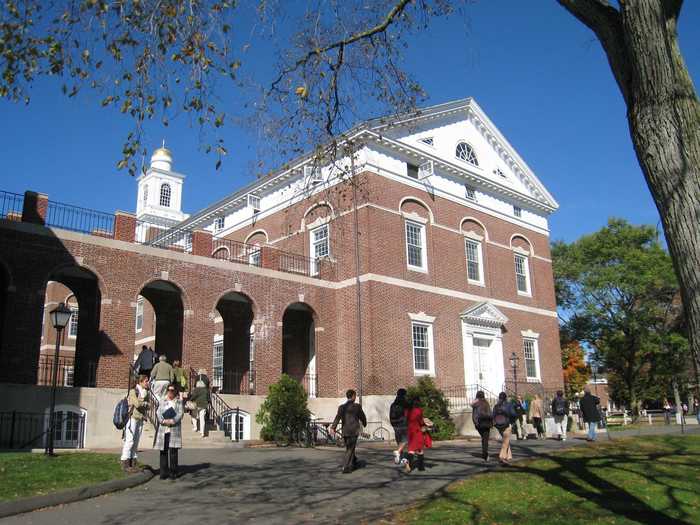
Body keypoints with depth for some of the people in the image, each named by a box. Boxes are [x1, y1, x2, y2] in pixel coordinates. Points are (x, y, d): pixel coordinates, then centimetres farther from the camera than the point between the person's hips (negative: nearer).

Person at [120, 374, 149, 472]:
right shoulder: (133, 391, -7)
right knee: (129, 441, -7)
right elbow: (137, 403, -19)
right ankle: (125, 464, -4)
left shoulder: (145, 392, 13)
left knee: (136, 442, 7)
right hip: (132, 418, -7)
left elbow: (147, 407, 10)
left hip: (140, 419, 7)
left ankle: (133, 464, 9)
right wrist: (145, 402, -3)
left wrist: (142, 403, -8)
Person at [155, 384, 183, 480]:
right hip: (163, 429, 2)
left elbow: (180, 413, 0)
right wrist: (163, 421, -13)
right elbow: (158, 412, 4)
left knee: (173, 451, -5)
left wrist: (172, 421, -15)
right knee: (163, 451, 2)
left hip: (174, 429, -2)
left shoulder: (179, 402, 11)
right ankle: (164, 472, 9)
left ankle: (173, 472, 2)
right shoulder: (163, 401, 15)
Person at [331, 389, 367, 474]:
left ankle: (354, 463, 36)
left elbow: (338, 417, -7)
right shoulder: (357, 406, -3)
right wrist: (364, 424, 27)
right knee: (350, 449, -2)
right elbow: (362, 417, 7)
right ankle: (346, 467, -9)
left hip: (345, 431, 4)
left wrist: (333, 427, -15)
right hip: (354, 431, -4)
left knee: (349, 448, 20)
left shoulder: (341, 407, 5)